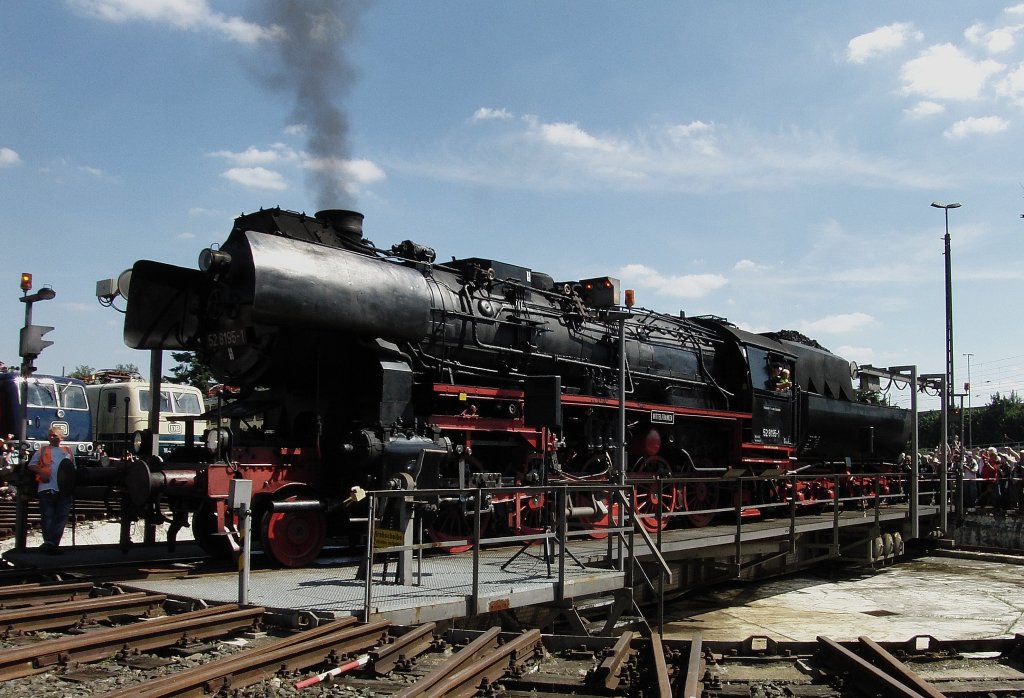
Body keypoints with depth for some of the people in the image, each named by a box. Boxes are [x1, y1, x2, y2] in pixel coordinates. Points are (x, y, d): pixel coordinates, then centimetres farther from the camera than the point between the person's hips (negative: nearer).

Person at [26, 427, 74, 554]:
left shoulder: (68, 451, 18)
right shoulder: (42, 451, 14)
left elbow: (74, 468, 19)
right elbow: (31, 465, 8)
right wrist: (41, 471, -12)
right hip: (47, 488, -2)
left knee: (61, 517, -3)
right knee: (48, 516, -6)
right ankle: (50, 542, -12)